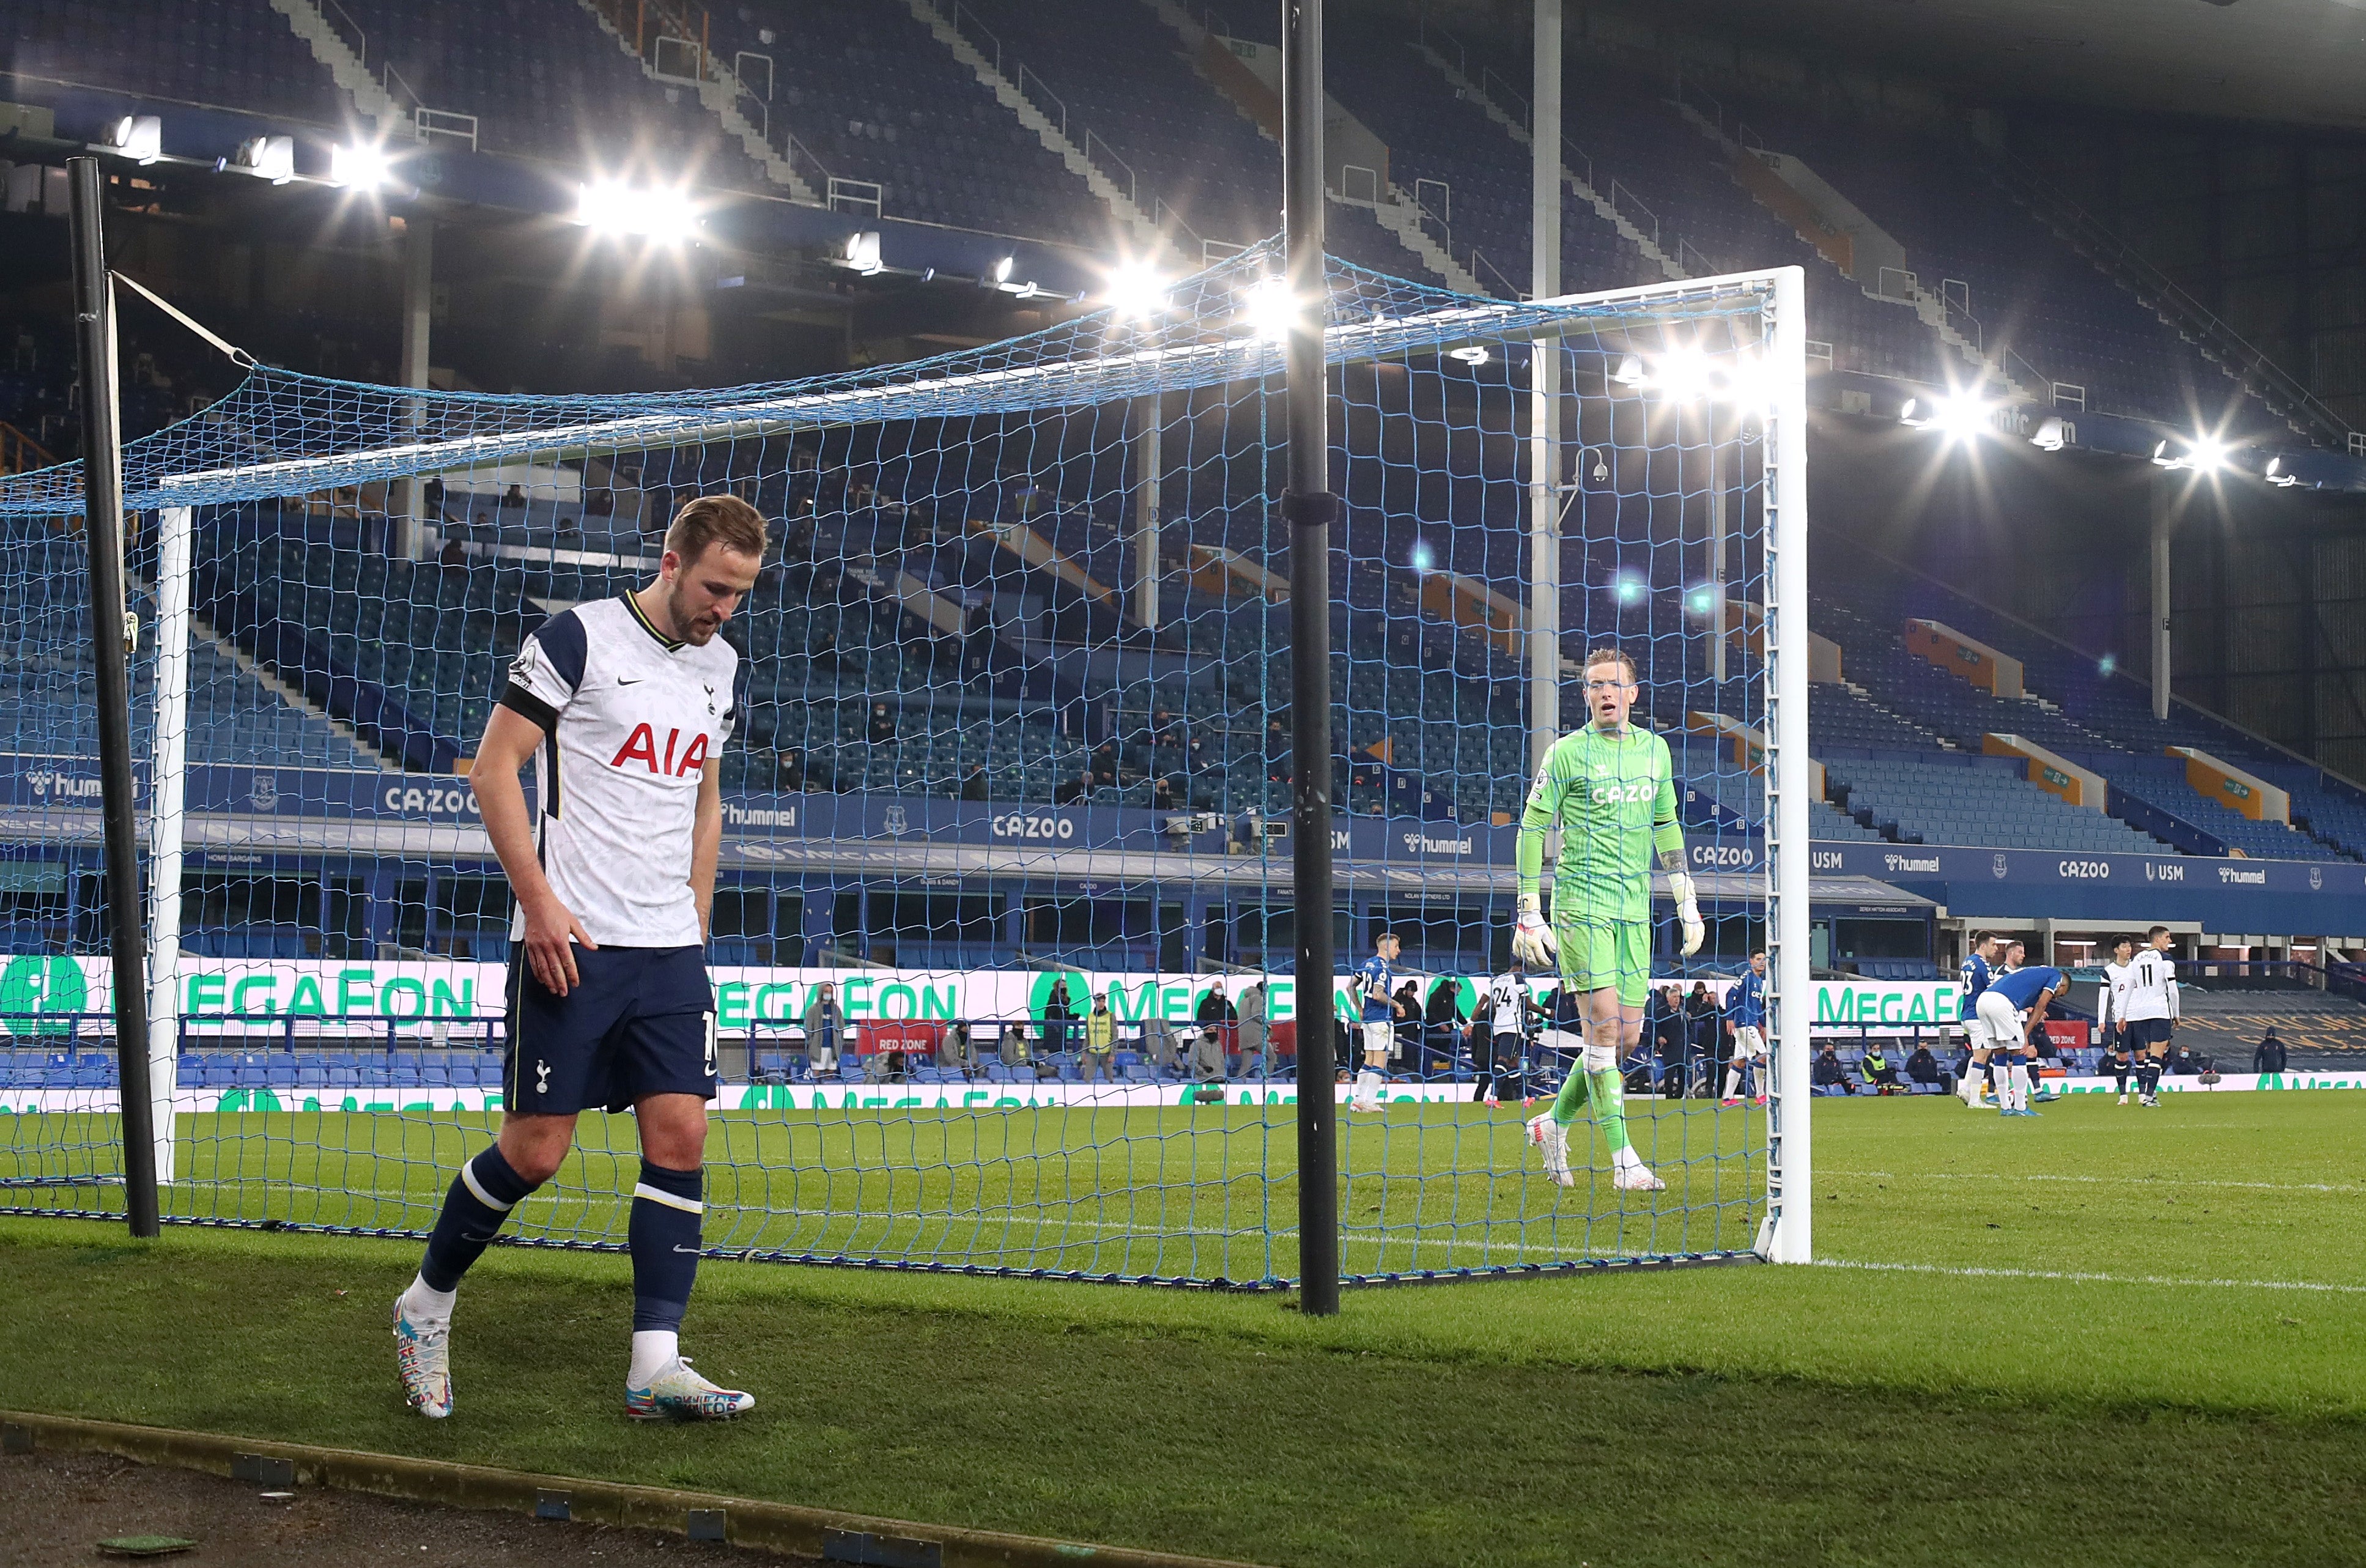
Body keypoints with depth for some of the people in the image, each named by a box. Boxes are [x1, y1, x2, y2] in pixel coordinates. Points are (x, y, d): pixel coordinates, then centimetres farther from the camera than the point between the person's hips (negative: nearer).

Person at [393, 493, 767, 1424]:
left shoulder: (720, 667, 13)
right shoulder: (578, 638, -7)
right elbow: (493, 767, -8)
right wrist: (538, 899, -15)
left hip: (670, 948, 6)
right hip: (570, 943, -6)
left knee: (680, 1138, -4)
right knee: (536, 1150, -3)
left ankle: (655, 1365, -3)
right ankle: (427, 1303, 20)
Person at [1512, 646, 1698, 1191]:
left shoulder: (1654, 749, 12)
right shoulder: (1567, 753, -4)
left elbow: (1667, 827, 21)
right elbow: (1532, 829, -2)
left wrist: (1687, 904, 18)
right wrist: (1530, 915, -7)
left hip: (1634, 910, 6)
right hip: (1581, 904, -6)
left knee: (1627, 1033, 4)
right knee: (1604, 1021, -12)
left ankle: (1554, 1123, 23)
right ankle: (1623, 1160, -9)